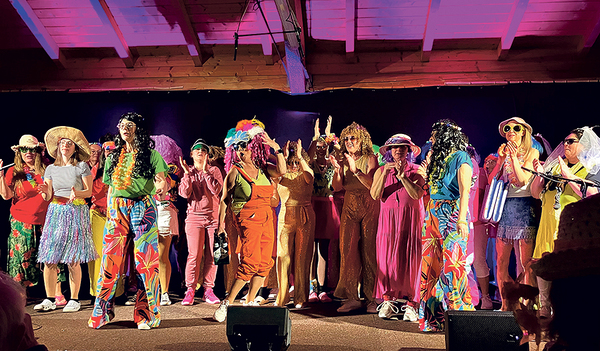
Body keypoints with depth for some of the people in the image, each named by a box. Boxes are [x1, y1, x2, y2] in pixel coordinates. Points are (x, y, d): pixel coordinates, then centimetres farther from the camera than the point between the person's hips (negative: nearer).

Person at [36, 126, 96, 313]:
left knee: (73, 260, -5)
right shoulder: (51, 169, 12)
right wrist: (46, 192, -13)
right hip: (55, 212, 3)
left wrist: (76, 193, -19)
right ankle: (49, 299, 6)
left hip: (76, 213, -3)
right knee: (49, 259, -3)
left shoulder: (82, 166, 3)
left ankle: (74, 299, 4)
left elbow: (89, 191, 0)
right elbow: (47, 197, 10)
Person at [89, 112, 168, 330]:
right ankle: (103, 312, 10)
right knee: (111, 260, 0)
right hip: (117, 212, 3)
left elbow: (162, 182, -4)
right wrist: (109, 213, 10)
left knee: (145, 260, -3)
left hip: (143, 210, -3)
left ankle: (145, 315, 4)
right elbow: (110, 189, 18)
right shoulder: (113, 158, 15)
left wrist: (162, 187, -26)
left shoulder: (151, 155, 4)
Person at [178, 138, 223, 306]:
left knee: (211, 255, 0)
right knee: (194, 255, -7)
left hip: (214, 216, 1)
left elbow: (217, 190, -9)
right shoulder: (187, 172, 9)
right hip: (194, 216, 0)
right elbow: (184, 193, -6)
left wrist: (205, 172, -13)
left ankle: (208, 289, 9)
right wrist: (187, 174, -13)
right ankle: (190, 290, 1)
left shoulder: (214, 171, 7)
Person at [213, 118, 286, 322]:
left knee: (265, 263, 5)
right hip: (247, 219, -6)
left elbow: (281, 171, -5)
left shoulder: (262, 168, 10)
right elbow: (224, 198, 2)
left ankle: (250, 303, 18)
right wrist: (221, 221, -1)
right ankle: (227, 304, -6)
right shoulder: (235, 171, -2)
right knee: (250, 262, -14)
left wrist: (277, 149, -4)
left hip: (267, 219, 6)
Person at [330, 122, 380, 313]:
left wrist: (355, 169, -22)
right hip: (349, 207, 4)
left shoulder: (370, 159, 0)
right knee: (348, 250, -3)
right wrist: (337, 169, -12)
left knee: (369, 251, -5)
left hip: (369, 208, -4)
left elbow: (372, 184, -13)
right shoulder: (343, 160, 11)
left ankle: (371, 298, 2)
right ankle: (352, 297, 2)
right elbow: (337, 187, 3)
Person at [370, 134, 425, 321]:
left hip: (411, 221, -1)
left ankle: (410, 305, -1)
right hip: (388, 220, 2)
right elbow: (375, 195, -4)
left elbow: (417, 194, -9)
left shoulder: (416, 171, 6)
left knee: (410, 260, -5)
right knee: (387, 258, -3)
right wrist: (385, 173, -12)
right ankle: (388, 302, 4)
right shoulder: (381, 171, 10)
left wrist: (402, 175, -16)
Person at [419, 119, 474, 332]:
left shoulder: (460, 158, -6)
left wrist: (462, 218, -26)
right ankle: (434, 316, 13)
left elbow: (464, 191, -17)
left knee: (452, 264, -9)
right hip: (434, 215, 8)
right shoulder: (438, 158, 18)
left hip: (452, 216, -8)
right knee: (431, 264, 6)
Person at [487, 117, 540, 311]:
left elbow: (523, 180, -9)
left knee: (526, 262, -7)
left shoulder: (532, 152, 4)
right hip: (504, 207, 4)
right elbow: (491, 180, 6)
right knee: (501, 262, 2)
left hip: (524, 207, -4)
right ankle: (505, 304, 12)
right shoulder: (503, 152, 16)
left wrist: (514, 157, -13)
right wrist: (501, 159, -3)